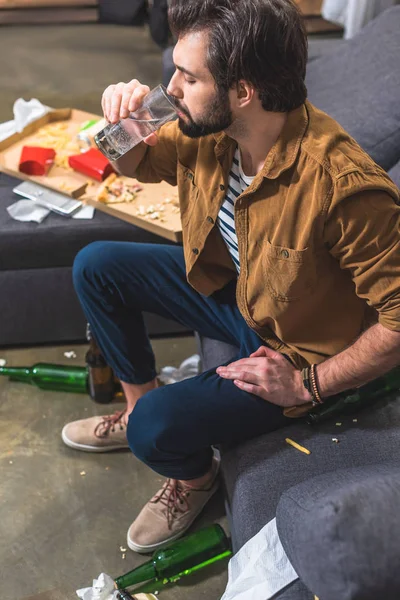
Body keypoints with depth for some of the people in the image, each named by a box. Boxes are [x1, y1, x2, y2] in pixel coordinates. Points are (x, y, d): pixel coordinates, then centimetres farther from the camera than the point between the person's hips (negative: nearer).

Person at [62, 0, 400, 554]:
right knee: (96, 265, 3)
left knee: (156, 429, -24)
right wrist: (122, 124, -16)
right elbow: (139, 164, 7)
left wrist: (307, 385, -23)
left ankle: (194, 476, 15)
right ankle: (139, 401, 22)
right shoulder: (207, 129, -14)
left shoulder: (344, 186, -37)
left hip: (292, 351, -7)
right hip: (228, 287, 7)